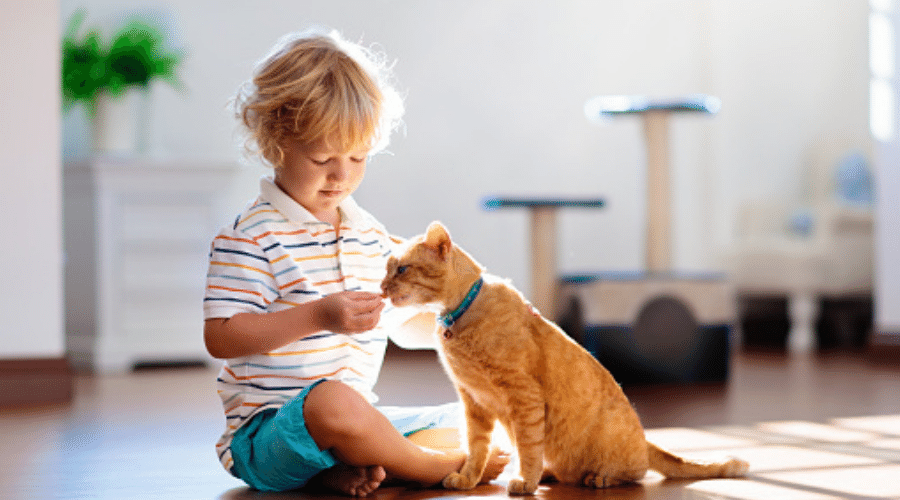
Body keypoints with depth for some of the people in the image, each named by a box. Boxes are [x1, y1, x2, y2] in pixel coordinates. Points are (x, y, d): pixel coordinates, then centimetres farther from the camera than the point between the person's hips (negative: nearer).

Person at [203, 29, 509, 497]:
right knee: (332, 401, -41)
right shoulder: (250, 237, -10)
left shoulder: (371, 235, 14)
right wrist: (317, 316, -25)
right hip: (265, 430, -8)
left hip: (353, 417, 8)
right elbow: (219, 337, -18)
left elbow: (406, 327, 21)